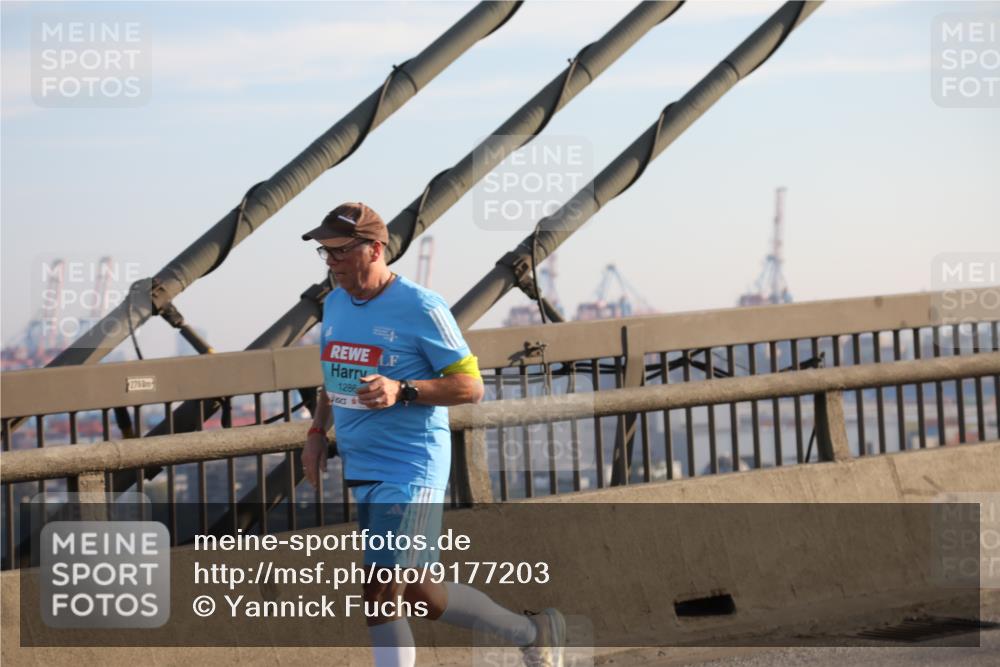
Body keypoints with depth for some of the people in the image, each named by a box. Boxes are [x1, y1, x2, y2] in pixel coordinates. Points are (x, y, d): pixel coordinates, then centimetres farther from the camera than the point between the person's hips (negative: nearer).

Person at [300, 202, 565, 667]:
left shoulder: (421, 308, -13)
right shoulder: (335, 303, 10)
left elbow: (470, 385, -12)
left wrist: (401, 391, -25)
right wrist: (317, 432, 11)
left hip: (410, 472, -8)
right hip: (356, 472, 8)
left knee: (381, 597, -14)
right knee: (415, 596, 11)